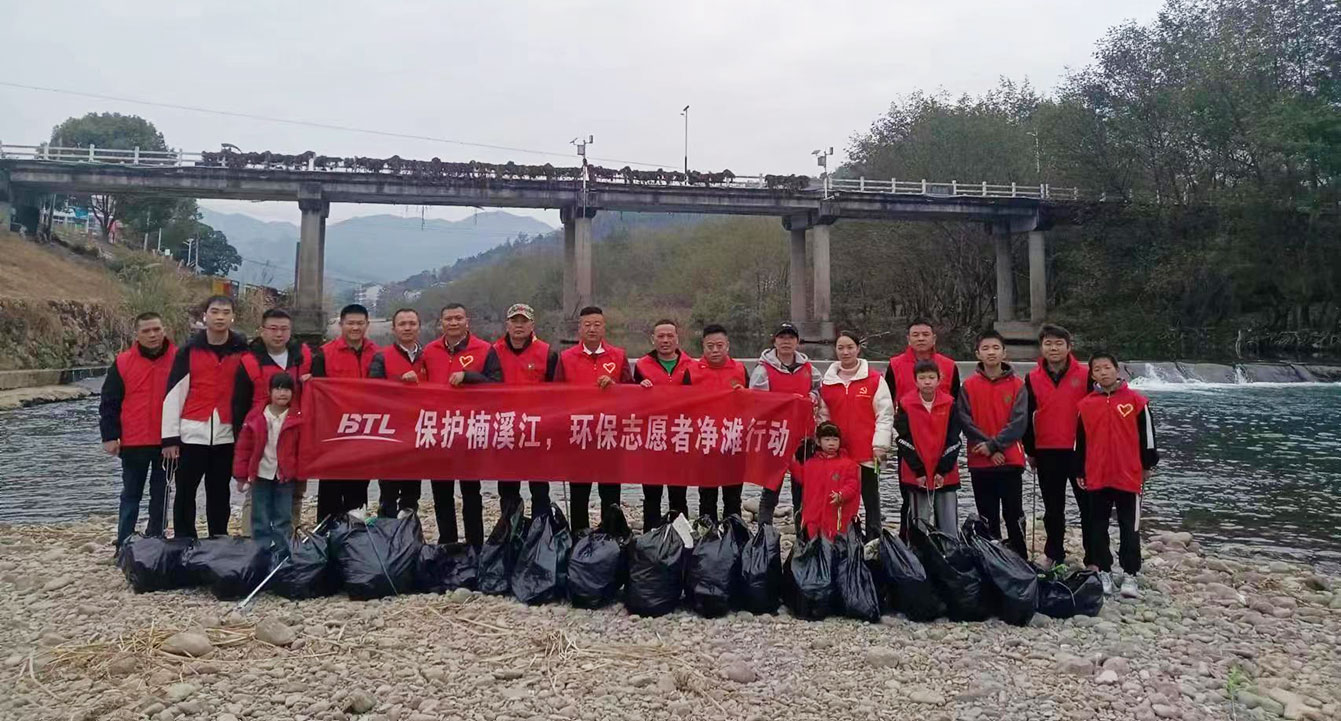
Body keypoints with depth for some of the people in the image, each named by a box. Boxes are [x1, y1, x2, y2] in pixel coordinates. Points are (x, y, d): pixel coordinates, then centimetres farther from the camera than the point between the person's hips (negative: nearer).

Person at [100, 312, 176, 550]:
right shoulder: (123, 362, -1)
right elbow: (109, 402, 2)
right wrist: (109, 436, -3)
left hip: (167, 441, 0)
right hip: (134, 442, 0)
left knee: (161, 494, 10)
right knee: (131, 494, 10)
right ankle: (124, 544, 17)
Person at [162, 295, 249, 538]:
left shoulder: (243, 351, 3)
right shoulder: (189, 350, 0)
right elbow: (173, 395, -1)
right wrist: (170, 437, -5)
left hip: (226, 434, 1)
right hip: (192, 433, -1)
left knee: (219, 493, 11)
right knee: (185, 492, 5)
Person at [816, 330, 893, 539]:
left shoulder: (875, 381, 1)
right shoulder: (827, 382, 9)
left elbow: (885, 414, -2)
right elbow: (823, 417, 13)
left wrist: (880, 444, -9)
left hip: (867, 453, -2)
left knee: (871, 498, 6)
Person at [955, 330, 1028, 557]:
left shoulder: (1017, 385, 0)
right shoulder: (968, 386, 3)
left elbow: (1019, 422, -7)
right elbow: (965, 421, -4)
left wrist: (994, 444, -15)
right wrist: (988, 449, -12)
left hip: (1011, 460, -1)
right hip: (979, 462, 1)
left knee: (1014, 514, 3)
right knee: (987, 517, 10)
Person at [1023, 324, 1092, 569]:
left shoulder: (1085, 374, -4)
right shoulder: (1032, 379, 2)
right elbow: (1026, 417, 8)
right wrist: (1030, 451, 9)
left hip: (1080, 451, -2)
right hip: (1047, 453, 2)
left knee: (1088, 505, 5)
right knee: (1053, 508, 13)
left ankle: (1093, 558, 13)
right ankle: (1054, 554, 25)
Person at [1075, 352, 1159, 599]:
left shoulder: (1136, 400, -3)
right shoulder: (1085, 404, 4)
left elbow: (1147, 433, 4)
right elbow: (1080, 441, 10)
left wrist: (1147, 465, 5)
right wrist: (1079, 471, 11)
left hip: (1129, 476, -2)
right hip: (1096, 477, 3)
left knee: (1130, 528, 3)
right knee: (1098, 527, 9)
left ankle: (1130, 575, 9)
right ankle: (1103, 571, 18)